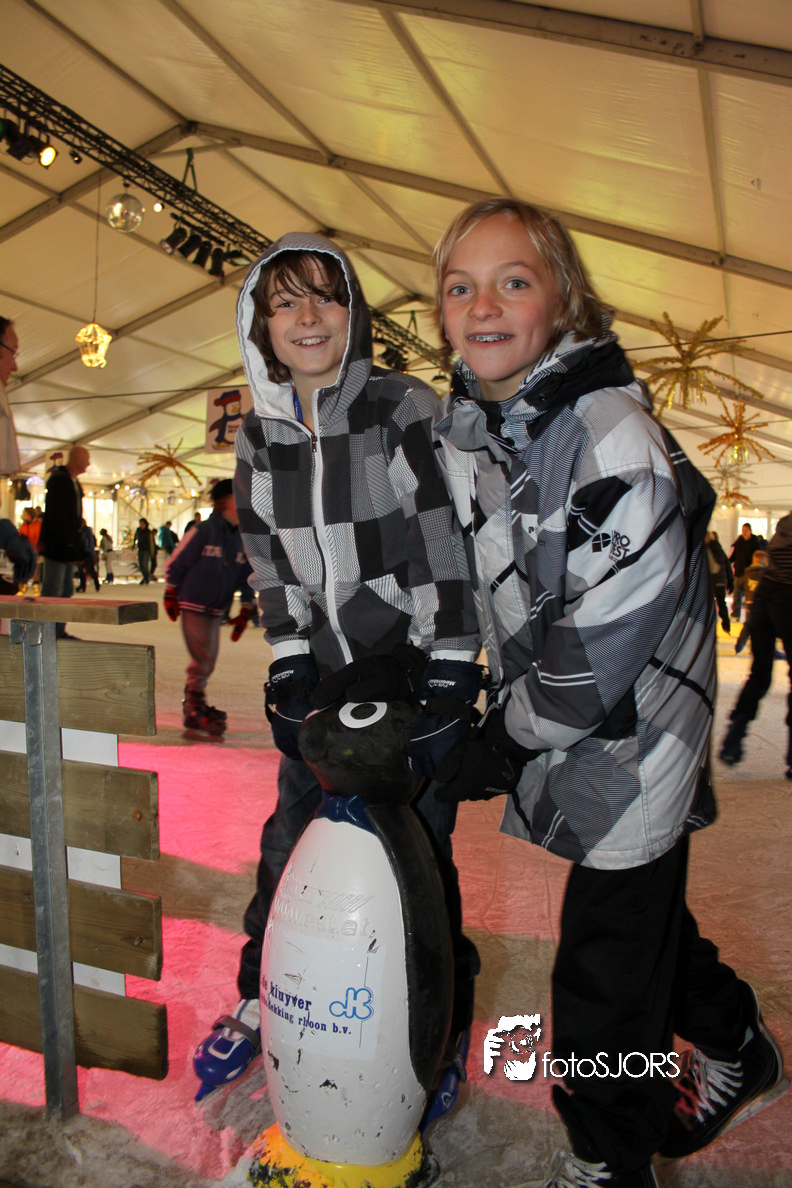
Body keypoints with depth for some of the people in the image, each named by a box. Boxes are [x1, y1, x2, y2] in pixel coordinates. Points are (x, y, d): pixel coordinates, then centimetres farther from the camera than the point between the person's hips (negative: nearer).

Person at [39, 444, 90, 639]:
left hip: (68, 548, 10)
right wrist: (68, 546, -21)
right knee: (52, 591, -6)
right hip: (57, 548, -10)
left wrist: (77, 546, 13)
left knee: (66, 591, 11)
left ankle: (59, 632, 17)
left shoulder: (74, 482, 16)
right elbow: (56, 518, -19)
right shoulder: (58, 480, -13)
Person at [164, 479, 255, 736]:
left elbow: (247, 577, 11)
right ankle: (194, 712, 4)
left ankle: (194, 705, 25)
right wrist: (170, 596, -4)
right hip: (193, 605, -6)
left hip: (216, 609, 6)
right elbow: (176, 562, -8)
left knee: (208, 661, 11)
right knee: (202, 659, -7)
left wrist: (245, 612, 9)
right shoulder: (206, 530, -13)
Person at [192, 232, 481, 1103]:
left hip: (416, 671, -4)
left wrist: (448, 680, -15)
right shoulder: (259, 434, 5)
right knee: (288, 844, 13)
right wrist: (290, 667, 1)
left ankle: (444, 1028, 30)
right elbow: (271, 563, 7)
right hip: (323, 676, 4)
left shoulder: (406, 411, -10)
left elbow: (446, 550, -13)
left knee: (421, 855, 6)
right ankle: (259, 1000, 38)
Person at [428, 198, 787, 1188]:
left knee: (603, 975, 5)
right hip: (554, 724, 8)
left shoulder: (613, 438, -24)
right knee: (637, 913, 24)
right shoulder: (458, 425, 0)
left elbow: (608, 636, -25)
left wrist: (500, 744, -17)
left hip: (632, 736, -7)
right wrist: (492, 723, 9)